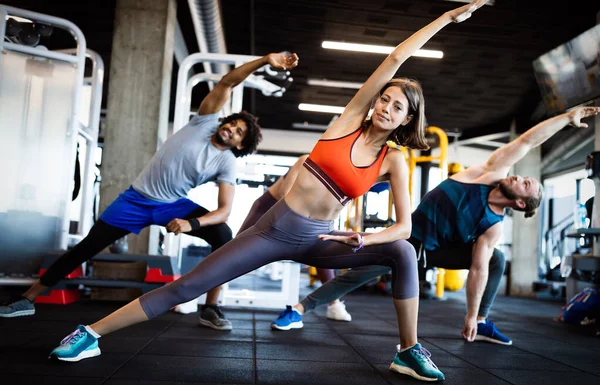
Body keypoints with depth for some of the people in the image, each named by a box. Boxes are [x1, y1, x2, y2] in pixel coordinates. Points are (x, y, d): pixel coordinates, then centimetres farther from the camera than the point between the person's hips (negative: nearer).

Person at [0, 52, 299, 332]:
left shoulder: (227, 164, -10)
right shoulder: (205, 122, -8)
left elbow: (224, 211, -18)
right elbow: (226, 83, -16)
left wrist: (191, 223, -35)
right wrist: (265, 60, -25)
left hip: (173, 204, 0)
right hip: (138, 198, 0)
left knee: (223, 234, -23)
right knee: (86, 248, 1)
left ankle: (210, 309, -12)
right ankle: (27, 299, 17)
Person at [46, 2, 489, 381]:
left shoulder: (394, 161, 0)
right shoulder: (351, 119, -3)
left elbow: (405, 225, -4)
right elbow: (395, 58, -7)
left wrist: (365, 238, -24)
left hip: (319, 240, 2)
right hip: (278, 228, -1)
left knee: (403, 252, -19)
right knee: (188, 285, -5)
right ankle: (91, 334, 7)